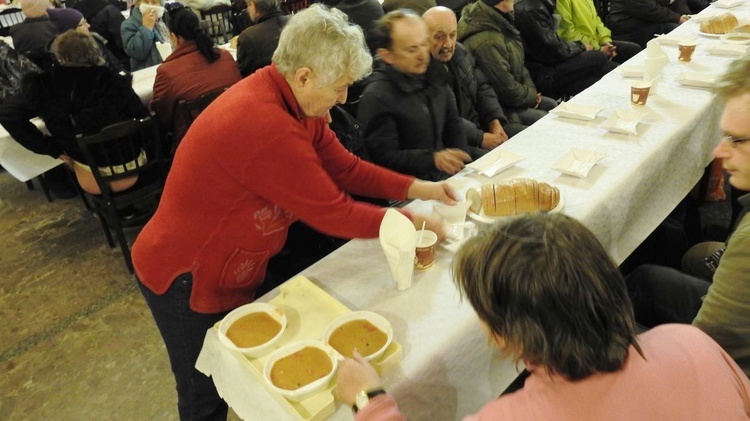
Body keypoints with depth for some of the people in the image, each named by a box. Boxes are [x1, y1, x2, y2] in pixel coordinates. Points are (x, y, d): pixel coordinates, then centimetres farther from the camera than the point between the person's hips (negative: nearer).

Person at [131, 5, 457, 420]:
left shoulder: (292, 99, -6)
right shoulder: (264, 125, -36)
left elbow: (345, 167, 0)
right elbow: (332, 213, -29)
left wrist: (416, 187, -8)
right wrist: (410, 222, -16)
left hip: (236, 267, 8)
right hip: (188, 279, -8)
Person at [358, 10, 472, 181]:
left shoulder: (434, 72, 6)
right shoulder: (376, 97, -17)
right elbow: (384, 158, -17)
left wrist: (462, 162, 3)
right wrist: (433, 159, -27)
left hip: (448, 173, 7)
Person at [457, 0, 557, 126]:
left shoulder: (498, 20, 1)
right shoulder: (486, 42, -33)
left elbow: (518, 62, 12)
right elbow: (505, 89, -28)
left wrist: (531, 89, 0)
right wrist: (531, 95, -9)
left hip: (509, 94, 10)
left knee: (553, 105, 17)